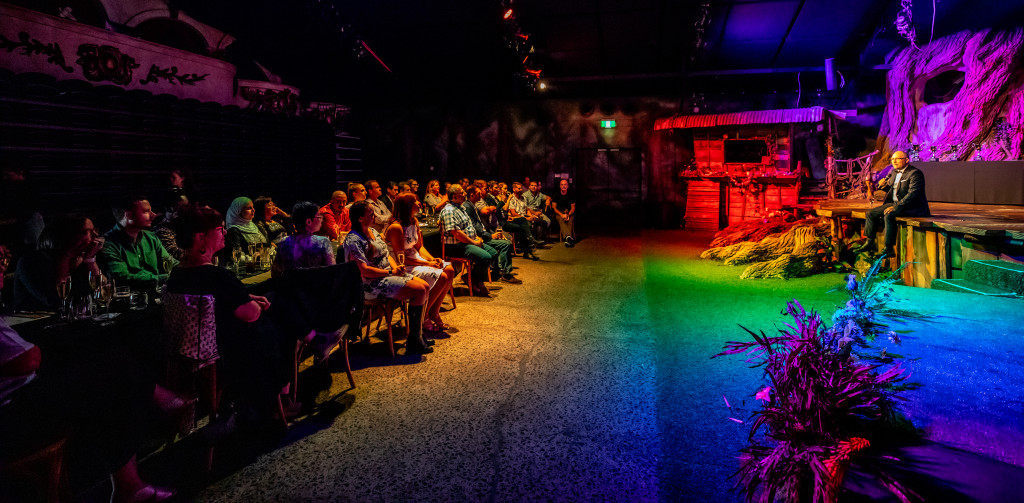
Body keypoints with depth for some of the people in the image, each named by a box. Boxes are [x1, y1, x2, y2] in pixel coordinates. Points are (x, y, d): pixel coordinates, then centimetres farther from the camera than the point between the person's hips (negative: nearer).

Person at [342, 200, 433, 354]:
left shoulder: (373, 231, 15)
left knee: (425, 286, -4)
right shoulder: (353, 240, -15)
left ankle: (418, 332, 4)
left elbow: (386, 255, 19)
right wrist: (391, 272, -18)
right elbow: (363, 271, -22)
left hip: (388, 274, 10)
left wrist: (396, 267, -2)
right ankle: (414, 342, -16)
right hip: (371, 284, -10)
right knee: (419, 291, -21)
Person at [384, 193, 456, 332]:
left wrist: (433, 259, -5)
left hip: (416, 259, 9)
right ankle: (422, 317, -6)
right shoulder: (396, 227, -20)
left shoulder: (414, 222, 9)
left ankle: (434, 312, 2)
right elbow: (400, 258, -21)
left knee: (449, 270, -8)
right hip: (404, 267, -9)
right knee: (441, 277, -23)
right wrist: (427, 263, -19)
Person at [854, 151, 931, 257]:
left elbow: (912, 194, -24)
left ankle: (889, 249, -28)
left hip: (913, 207, -9)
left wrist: (896, 207, -29)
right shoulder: (894, 172, 12)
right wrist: (884, 186, 0)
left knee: (888, 215, -33)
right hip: (895, 203, 9)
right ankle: (870, 242, 8)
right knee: (870, 213, -1)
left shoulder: (915, 173, -14)